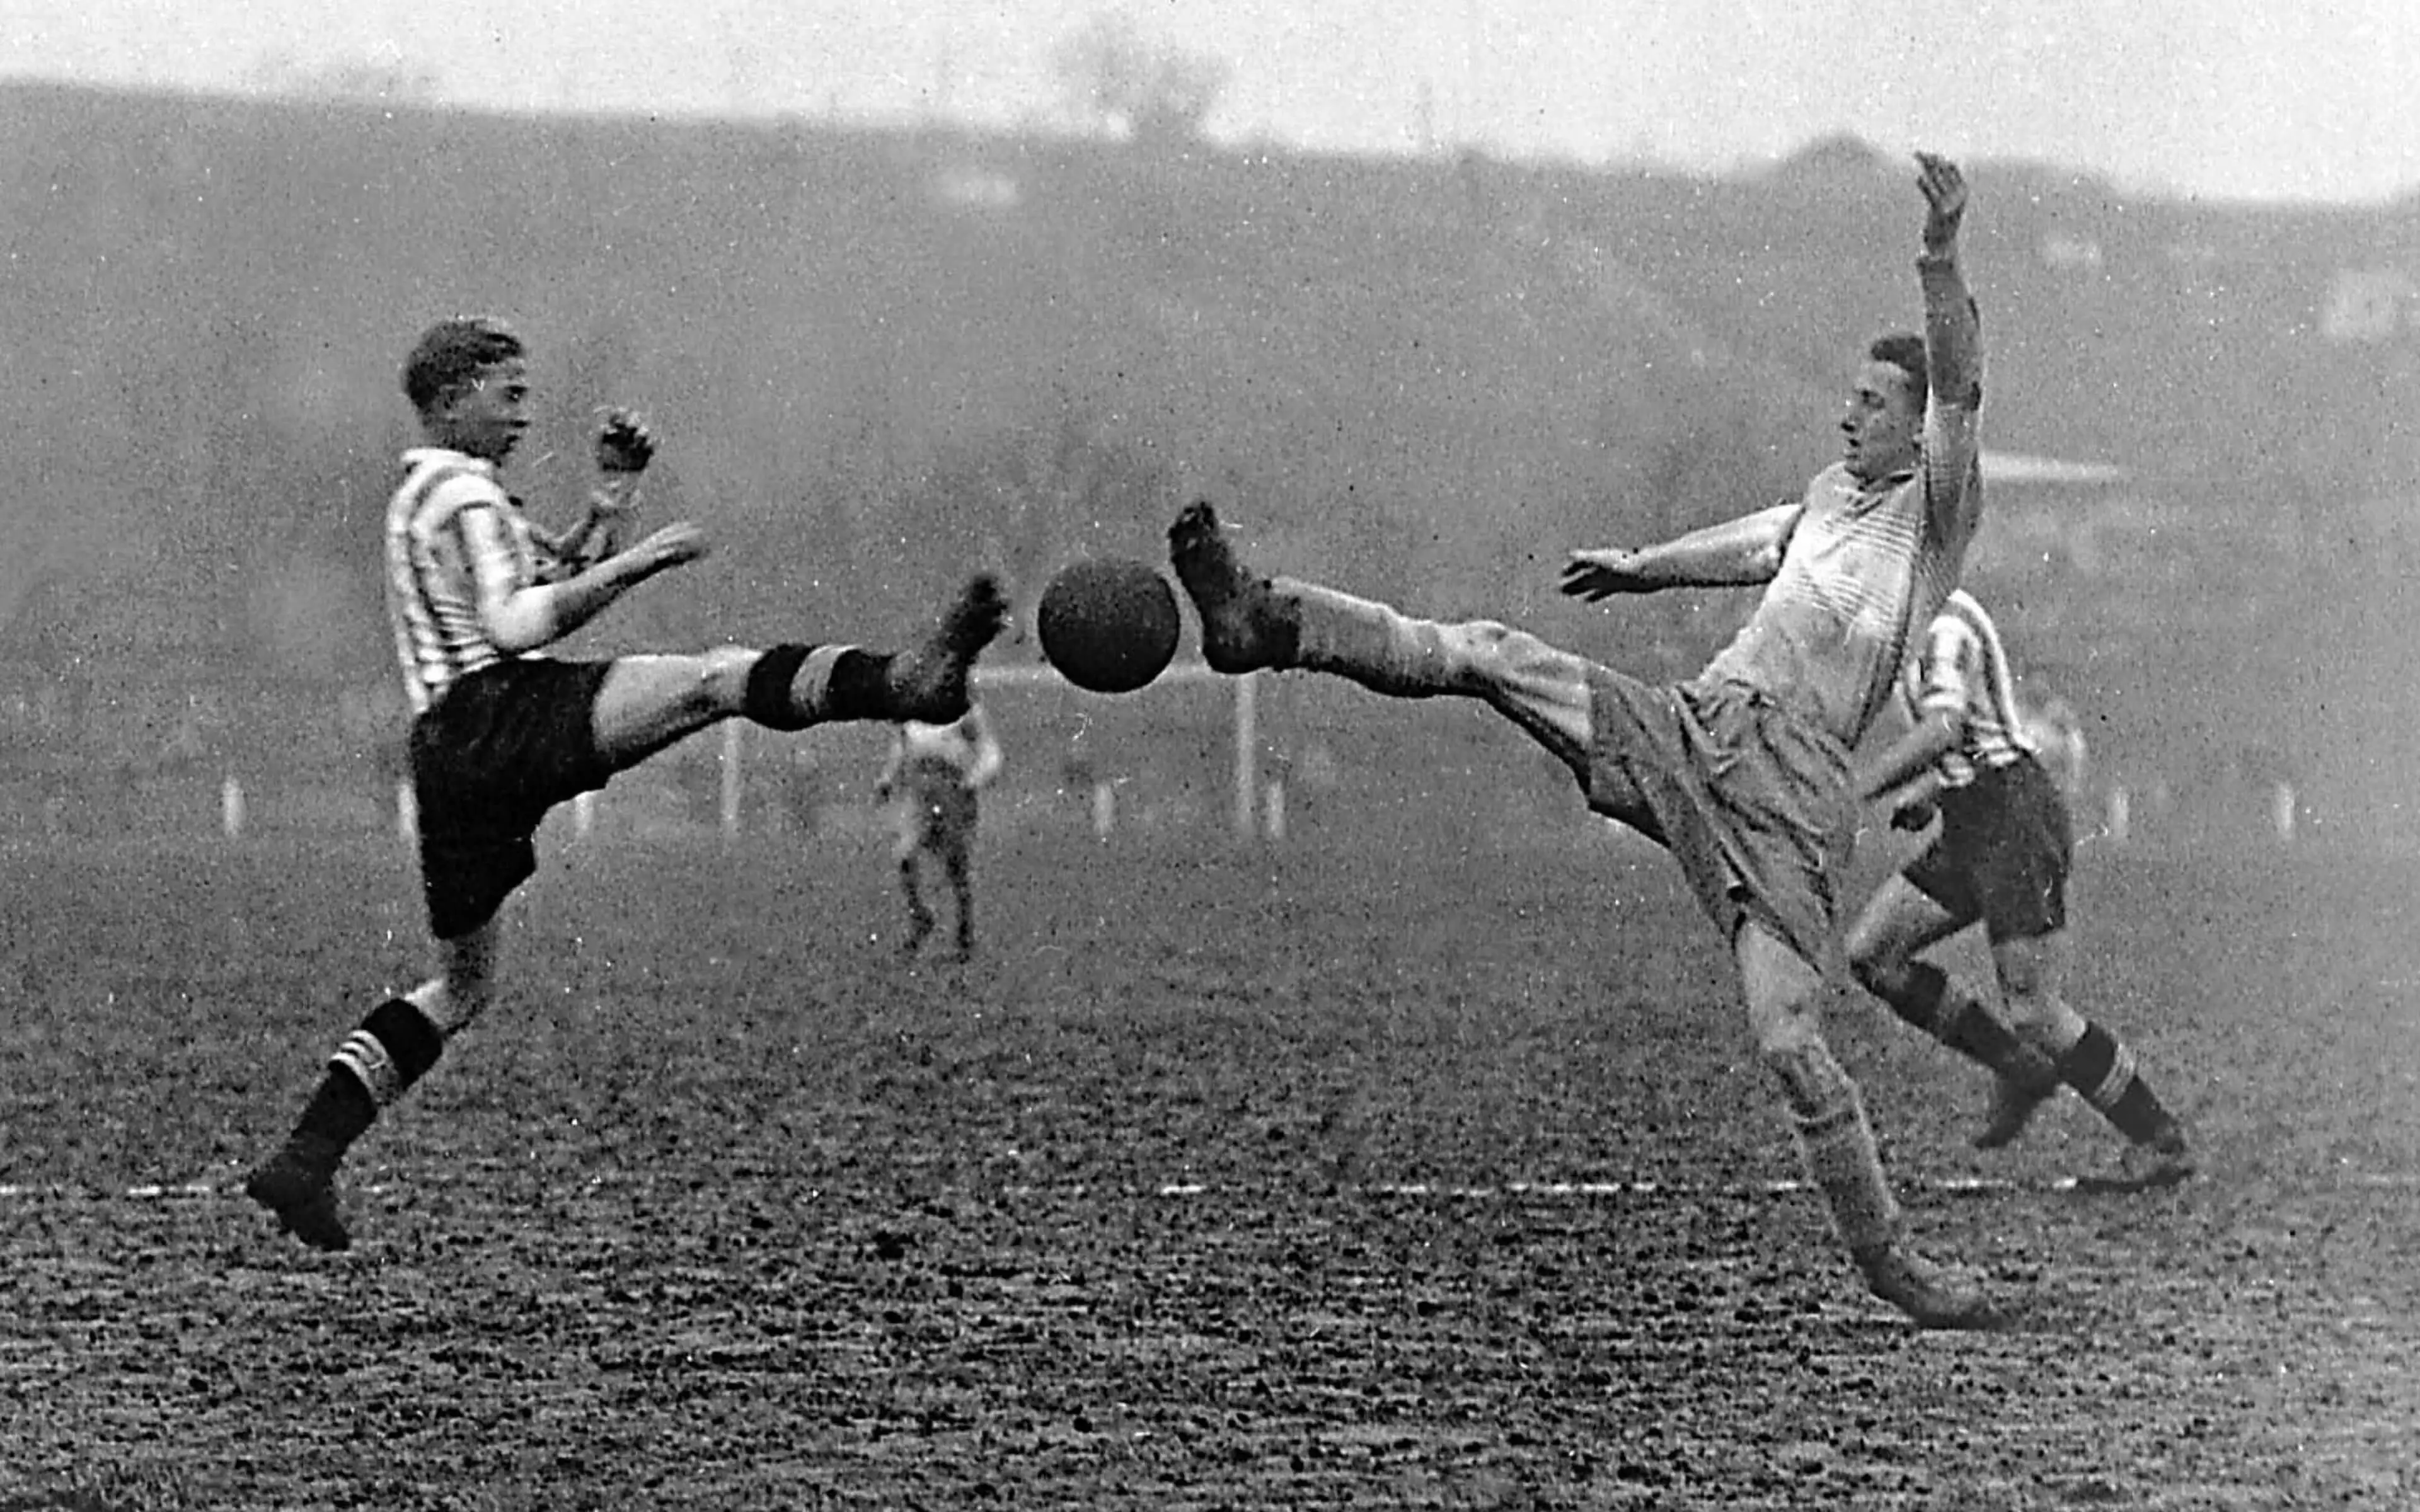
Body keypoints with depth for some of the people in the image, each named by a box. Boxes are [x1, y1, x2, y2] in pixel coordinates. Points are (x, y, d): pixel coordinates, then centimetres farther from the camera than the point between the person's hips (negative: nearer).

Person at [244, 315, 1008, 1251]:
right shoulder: (466, 496, -2)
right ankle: (906, 683, -49)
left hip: (444, 750, 10)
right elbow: (515, 627, -17)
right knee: (715, 679, -26)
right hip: (497, 710, -10)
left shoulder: (422, 499, 29)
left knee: (463, 984, 16)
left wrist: (614, 503, 17)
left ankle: (304, 1162, 11)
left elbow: (558, 590, 29)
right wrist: (631, 561, -13)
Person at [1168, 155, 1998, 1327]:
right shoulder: (1833, 493, 22)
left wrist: (1939, 261, -35)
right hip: (1685, 733, 7)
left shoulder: (1935, 516, -1)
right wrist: (1640, 568, 58)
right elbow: (1754, 546, 44)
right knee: (1492, 656, -9)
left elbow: (1958, 390, -19)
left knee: (1790, 1042, -16)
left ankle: (1890, 1262, -4)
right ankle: (1263, 622, -13)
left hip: (1788, 796, -7)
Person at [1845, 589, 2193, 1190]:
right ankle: (2020, 1070, 9)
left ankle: (2162, 1145, 0)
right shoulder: (1923, 623, 16)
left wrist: (1851, 791, -29)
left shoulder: (1942, 625, -15)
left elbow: (1945, 727, -29)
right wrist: (1924, 794, 12)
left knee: (2035, 1015, -10)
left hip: (2015, 818, -10)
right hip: (1973, 829, 10)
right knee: (1870, 953, 4)